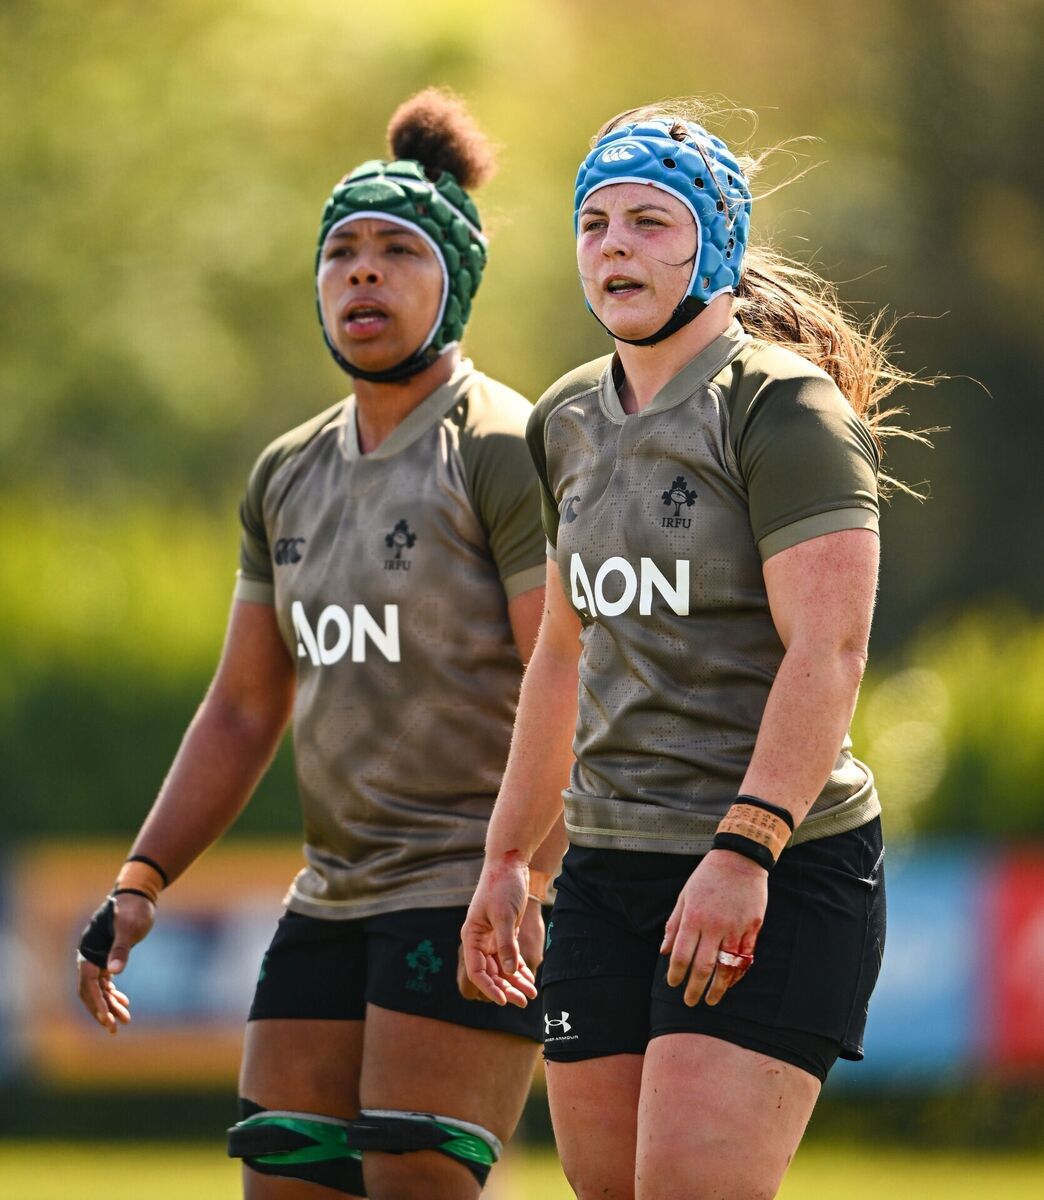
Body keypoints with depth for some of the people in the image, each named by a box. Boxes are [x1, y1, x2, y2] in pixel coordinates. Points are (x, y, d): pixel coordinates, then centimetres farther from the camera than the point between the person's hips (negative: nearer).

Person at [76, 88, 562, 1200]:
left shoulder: (509, 453, -8)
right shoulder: (287, 476, 15)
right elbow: (243, 709, 20)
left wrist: (529, 889, -25)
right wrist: (138, 883, 11)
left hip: (475, 897, -7)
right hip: (332, 900, 7)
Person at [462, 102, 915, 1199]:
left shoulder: (785, 406, -10)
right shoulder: (569, 421, 14)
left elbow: (827, 649, -19)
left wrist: (743, 854, -27)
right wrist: (507, 856, 24)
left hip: (778, 870, -7)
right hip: (608, 864, 7)